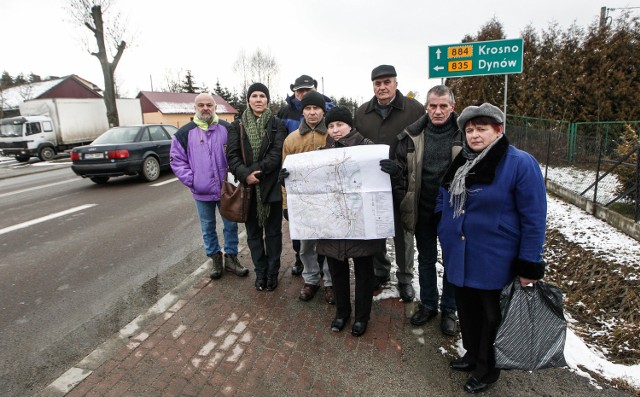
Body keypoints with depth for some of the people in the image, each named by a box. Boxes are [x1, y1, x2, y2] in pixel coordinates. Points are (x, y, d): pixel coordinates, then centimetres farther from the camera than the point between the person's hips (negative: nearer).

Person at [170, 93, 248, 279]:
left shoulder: (227, 129, 0)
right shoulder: (185, 133, -1)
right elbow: (176, 160, 2)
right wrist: (191, 180, -8)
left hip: (226, 189, 0)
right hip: (202, 192, 0)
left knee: (231, 225, 9)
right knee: (208, 228, 12)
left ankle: (231, 258, 25)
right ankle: (215, 258, 28)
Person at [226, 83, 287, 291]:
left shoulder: (277, 124, 1)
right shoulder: (237, 126, 6)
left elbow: (277, 153, -10)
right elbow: (232, 155, -3)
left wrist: (257, 172, -20)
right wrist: (245, 174, -19)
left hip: (272, 186, -2)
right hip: (248, 186, 2)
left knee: (273, 231, 7)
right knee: (253, 232, 10)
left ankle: (273, 272, 21)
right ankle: (260, 272, 24)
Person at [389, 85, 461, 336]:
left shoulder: (463, 136, -7)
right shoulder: (412, 136, -2)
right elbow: (400, 169, 1)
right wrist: (401, 201, -5)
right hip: (422, 210, 2)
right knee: (426, 260, 16)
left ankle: (448, 310, 31)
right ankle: (428, 305, 35)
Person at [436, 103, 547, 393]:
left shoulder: (521, 164, -15)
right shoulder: (458, 163, 4)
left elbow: (534, 218, -15)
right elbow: (444, 202, 16)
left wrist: (529, 265, -15)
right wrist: (444, 236, 13)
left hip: (494, 260, -5)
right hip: (459, 256, 6)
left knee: (491, 316, 13)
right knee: (467, 310, 20)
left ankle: (487, 369, 35)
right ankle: (472, 355, 44)